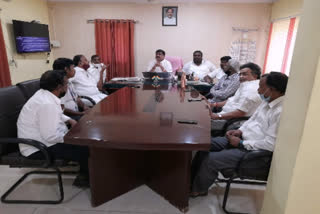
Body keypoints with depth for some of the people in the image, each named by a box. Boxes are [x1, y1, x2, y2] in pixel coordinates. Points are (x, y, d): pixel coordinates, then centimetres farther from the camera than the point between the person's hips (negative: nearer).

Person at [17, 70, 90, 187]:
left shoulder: (44, 94, 2)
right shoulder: (47, 104, -29)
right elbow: (51, 136, -31)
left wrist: (70, 120, 7)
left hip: (44, 138, 11)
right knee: (85, 149, -19)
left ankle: (84, 172, 20)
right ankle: (85, 176, 9)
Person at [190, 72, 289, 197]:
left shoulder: (281, 112, -24)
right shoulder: (268, 101, 6)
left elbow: (271, 144, -27)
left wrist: (241, 143, -19)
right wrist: (240, 131, 1)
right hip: (243, 139, 10)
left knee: (210, 159, -17)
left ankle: (198, 190, 12)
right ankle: (192, 180, 18)